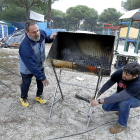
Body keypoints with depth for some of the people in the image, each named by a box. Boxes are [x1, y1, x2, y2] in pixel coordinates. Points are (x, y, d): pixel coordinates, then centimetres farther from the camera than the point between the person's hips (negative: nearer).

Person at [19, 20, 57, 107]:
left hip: (40, 66, 6)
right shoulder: (25, 47, -40)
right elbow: (32, 66, -35)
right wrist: (43, 77, -29)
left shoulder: (42, 33, -20)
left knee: (41, 82, 19)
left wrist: (51, 38, -17)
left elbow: (46, 39, 7)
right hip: (27, 70, -5)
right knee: (26, 84, 16)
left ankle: (39, 96, 46)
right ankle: (24, 98, 46)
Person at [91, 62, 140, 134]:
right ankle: (123, 109, 22)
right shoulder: (120, 72, -29)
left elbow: (119, 97, -49)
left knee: (124, 102, -38)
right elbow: (109, 83, -14)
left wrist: (99, 101, -48)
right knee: (106, 107, -6)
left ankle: (122, 125, -11)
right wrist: (98, 94, -22)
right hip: (121, 93, 5)